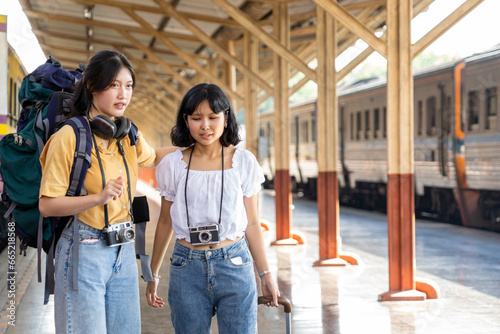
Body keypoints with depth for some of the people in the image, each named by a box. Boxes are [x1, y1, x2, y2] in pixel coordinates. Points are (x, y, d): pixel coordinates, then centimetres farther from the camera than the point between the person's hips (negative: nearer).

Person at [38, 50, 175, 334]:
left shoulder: (129, 135, 8)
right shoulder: (69, 137, -12)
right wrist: (99, 198, -25)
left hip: (124, 250, 6)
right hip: (84, 252, -6)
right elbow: (47, 205, -13)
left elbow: (153, 158, 32)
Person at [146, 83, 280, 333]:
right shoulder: (173, 165, 2)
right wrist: (153, 274, 16)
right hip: (187, 267, 1)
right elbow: (165, 222, 12)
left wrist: (265, 274, 5)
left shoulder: (243, 162, 1)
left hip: (234, 265, -1)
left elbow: (252, 223, 6)